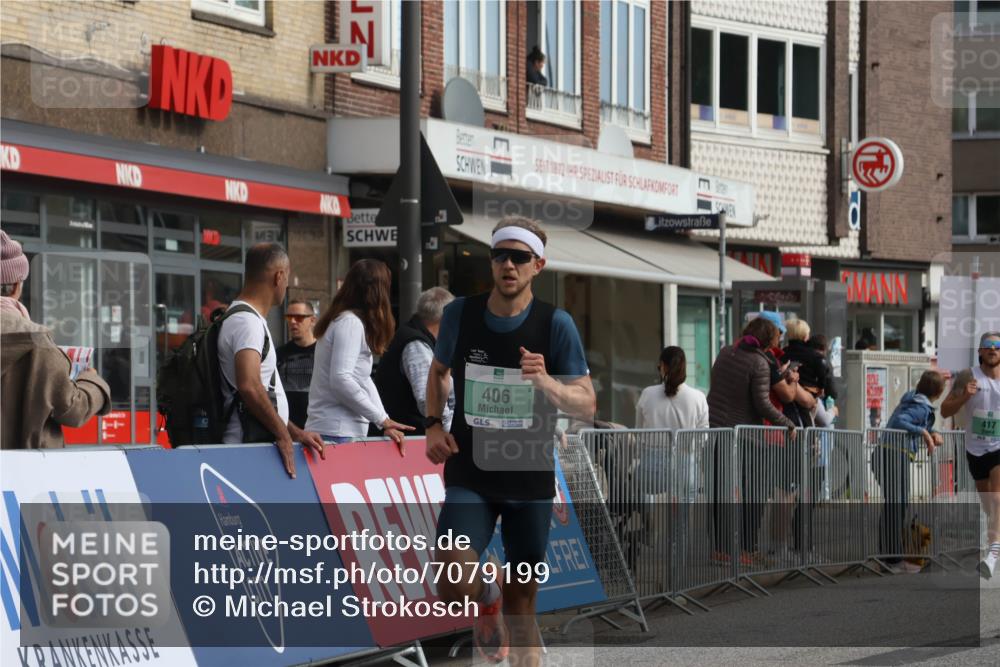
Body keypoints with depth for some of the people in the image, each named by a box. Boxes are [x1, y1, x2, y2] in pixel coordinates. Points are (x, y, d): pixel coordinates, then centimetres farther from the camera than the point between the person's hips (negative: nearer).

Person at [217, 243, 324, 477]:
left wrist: (295, 432, 21)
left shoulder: (251, 319, 23)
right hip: (250, 445, -10)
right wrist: (283, 434, -16)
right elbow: (249, 386, -24)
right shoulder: (247, 321, -11)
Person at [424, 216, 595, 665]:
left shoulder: (556, 325, -7)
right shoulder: (460, 314, -1)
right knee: (453, 586, -21)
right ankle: (487, 598, 15)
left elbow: (587, 406, -7)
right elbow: (439, 371, 19)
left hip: (531, 478, 0)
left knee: (522, 602, 5)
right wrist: (433, 424, 3)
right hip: (470, 473, 1)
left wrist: (546, 383, -26)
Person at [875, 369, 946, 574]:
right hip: (896, 455, -9)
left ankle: (887, 554, 23)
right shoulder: (922, 407, -11)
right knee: (897, 507, -5)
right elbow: (899, 422, -25)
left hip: (883, 453, 9)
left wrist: (932, 434, 7)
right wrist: (924, 432, -23)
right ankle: (894, 560, -2)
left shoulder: (910, 399, 16)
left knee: (891, 507, 17)